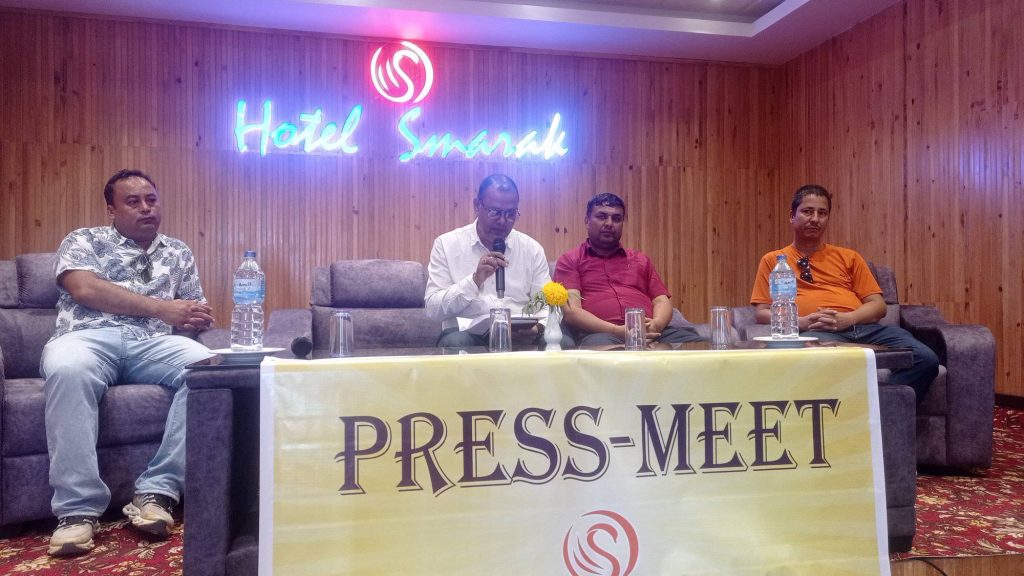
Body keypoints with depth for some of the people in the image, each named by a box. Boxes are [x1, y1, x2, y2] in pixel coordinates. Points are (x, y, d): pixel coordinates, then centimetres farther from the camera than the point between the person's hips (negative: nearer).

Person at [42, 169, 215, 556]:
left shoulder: (178, 252, 24)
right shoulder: (84, 240, 16)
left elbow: (198, 312, 21)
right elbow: (84, 288, -6)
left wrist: (195, 318, -6)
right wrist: (162, 308, -11)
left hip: (151, 343, 3)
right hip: (88, 337, -2)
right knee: (67, 369, -39)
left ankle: (157, 491, -24)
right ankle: (78, 507, -29)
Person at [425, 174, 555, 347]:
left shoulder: (532, 249, 10)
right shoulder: (446, 244, 3)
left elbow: (546, 306, 9)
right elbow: (433, 309, -4)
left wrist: (538, 328, -14)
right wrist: (474, 280, -17)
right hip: (468, 333, -1)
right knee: (455, 342, -34)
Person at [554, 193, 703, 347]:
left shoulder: (640, 259, 28)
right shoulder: (569, 260, 13)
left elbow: (662, 301, 19)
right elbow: (571, 311, -2)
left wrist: (656, 325, -7)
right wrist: (617, 331, -16)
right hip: (603, 334, -3)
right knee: (601, 343, -42)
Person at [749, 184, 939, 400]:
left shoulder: (848, 256, 25)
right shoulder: (772, 260, 19)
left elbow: (878, 305, 17)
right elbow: (762, 313, 11)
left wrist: (847, 319, -5)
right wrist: (800, 322, -8)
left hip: (863, 327, 4)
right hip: (815, 332, -4)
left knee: (925, 359, -24)